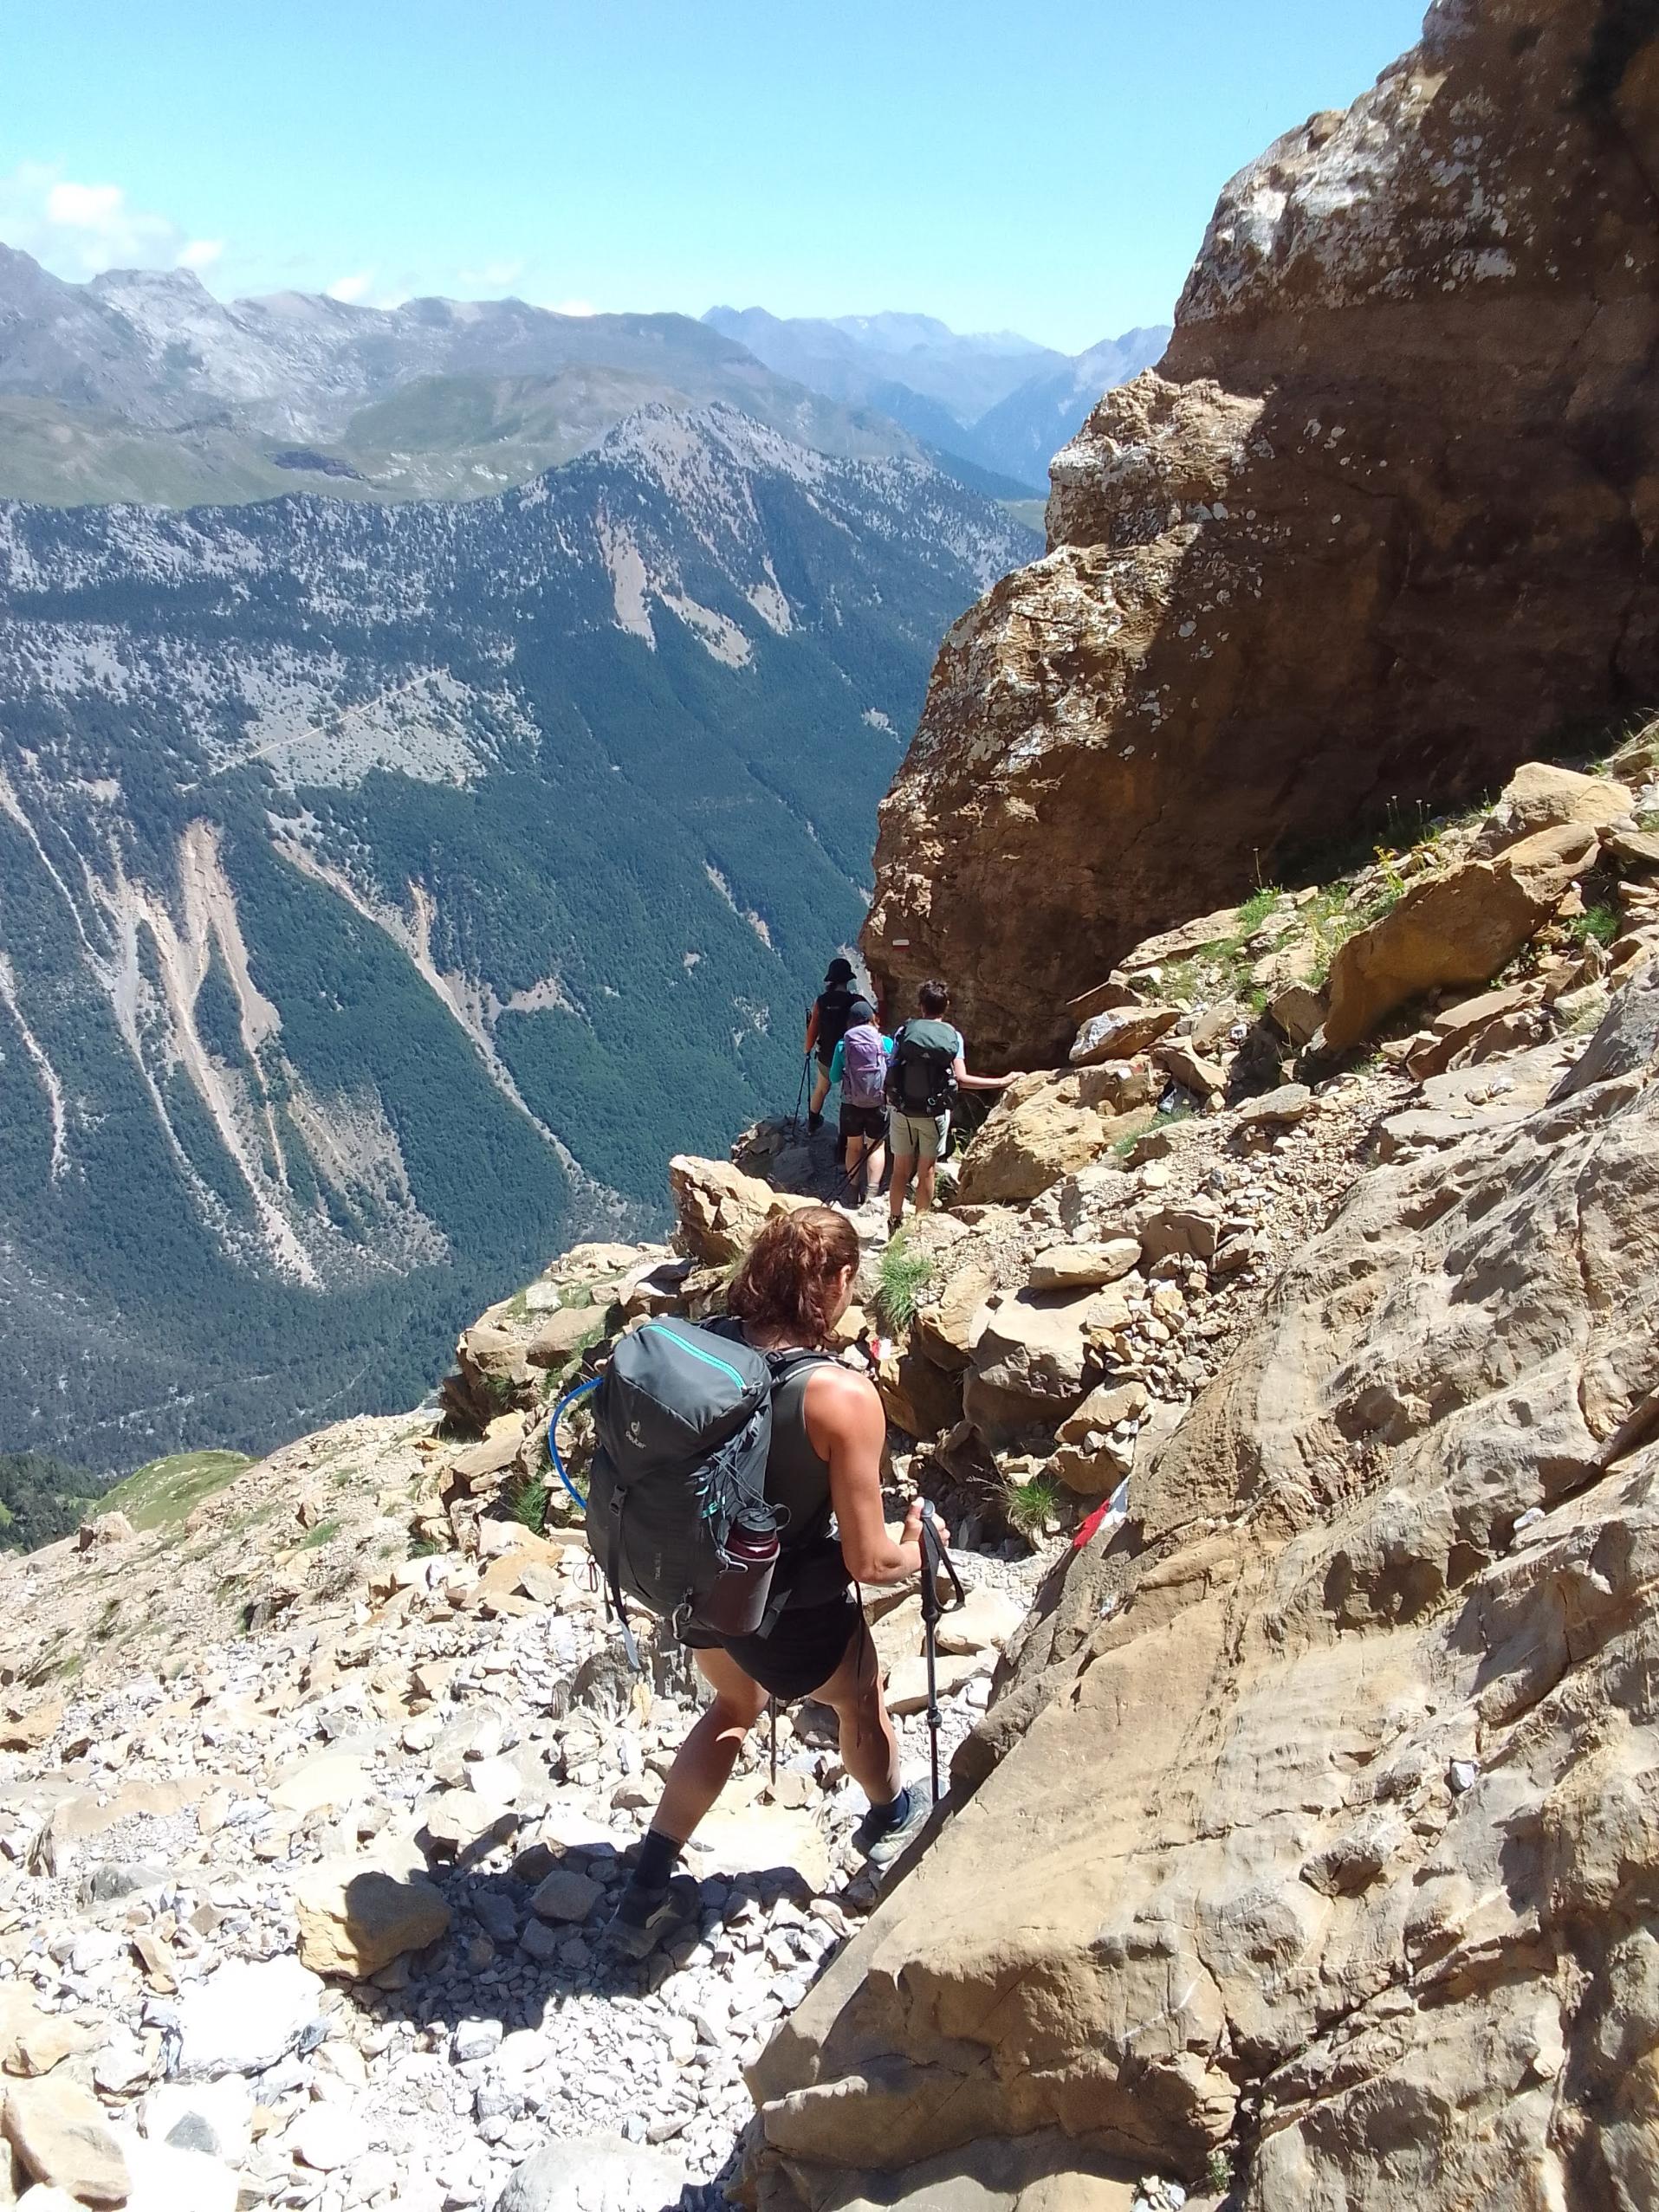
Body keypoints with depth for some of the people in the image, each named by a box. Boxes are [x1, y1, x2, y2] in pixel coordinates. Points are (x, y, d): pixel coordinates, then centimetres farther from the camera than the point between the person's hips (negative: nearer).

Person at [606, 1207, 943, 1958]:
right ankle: (891, 1819, 58)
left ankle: (645, 1893, 37)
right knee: (860, 1700, 29)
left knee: (734, 1706, 34)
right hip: (791, 1614, -5)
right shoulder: (842, 1397, -30)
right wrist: (917, 1550, -1)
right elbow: (867, 1560, -23)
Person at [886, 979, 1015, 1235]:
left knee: (901, 1169, 13)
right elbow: (961, 1079, -11)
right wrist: (1000, 1082, -2)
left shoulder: (904, 1031, -4)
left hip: (903, 1111, 1)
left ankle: (895, 1223, 19)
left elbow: (893, 1068, -5)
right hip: (935, 1114, 0)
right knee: (927, 1171, 12)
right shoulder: (953, 1036, -5)